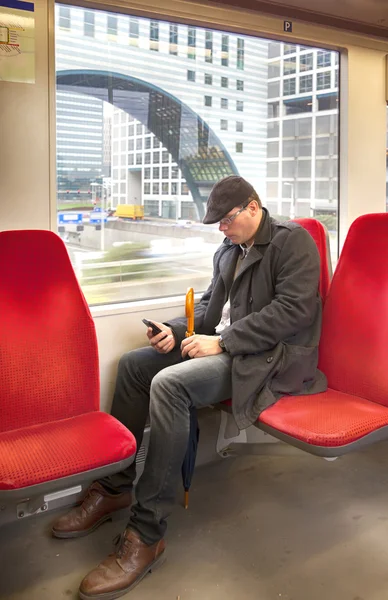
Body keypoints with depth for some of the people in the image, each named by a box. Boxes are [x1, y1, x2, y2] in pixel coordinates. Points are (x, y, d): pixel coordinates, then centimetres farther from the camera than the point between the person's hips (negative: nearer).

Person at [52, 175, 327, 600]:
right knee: (133, 364, 1)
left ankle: (147, 535, -23)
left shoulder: (292, 241, -8)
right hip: (224, 346, 9)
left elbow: (293, 308, -19)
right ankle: (115, 487, 8)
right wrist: (176, 330, 0)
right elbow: (209, 305, 21)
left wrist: (221, 342, -20)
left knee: (169, 384, -30)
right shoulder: (227, 251, 16)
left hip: (273, 356, -9)